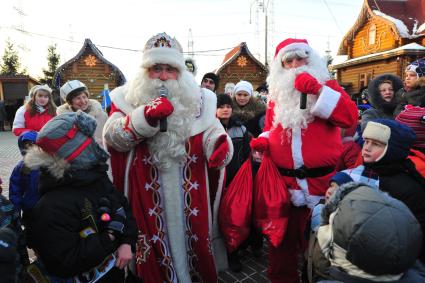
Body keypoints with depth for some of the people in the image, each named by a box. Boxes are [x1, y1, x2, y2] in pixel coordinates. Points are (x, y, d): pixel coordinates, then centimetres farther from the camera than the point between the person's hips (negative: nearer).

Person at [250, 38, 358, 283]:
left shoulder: (327, 86, 3)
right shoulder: (276, 95, 11)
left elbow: (350, 117, -13)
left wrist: (318, 90, -19)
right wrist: (263, 140, -2)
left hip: (322, 179, -2)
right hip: (284, 180, 3)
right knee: (282, 236, 14)